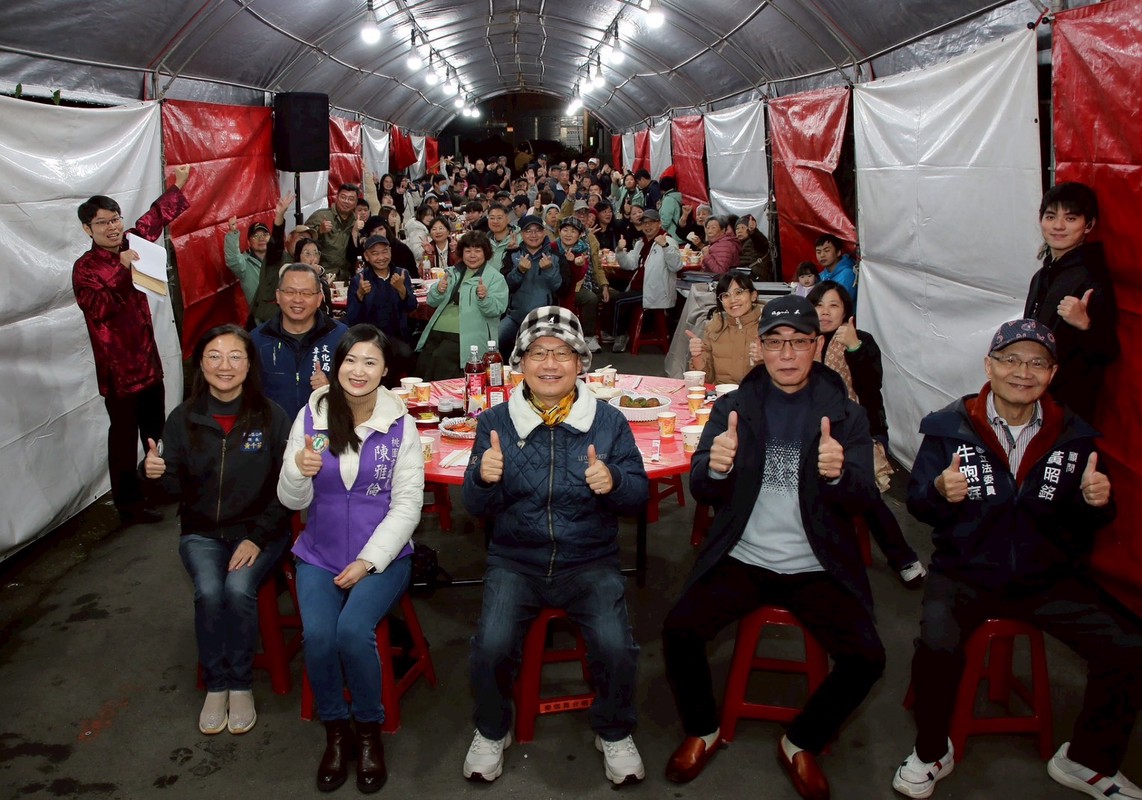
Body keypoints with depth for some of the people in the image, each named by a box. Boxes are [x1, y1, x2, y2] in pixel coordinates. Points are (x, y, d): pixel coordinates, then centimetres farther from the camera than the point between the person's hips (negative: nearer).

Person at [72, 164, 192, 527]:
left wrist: (177, 186, 29)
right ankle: (128, 505, 10)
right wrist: (122, 271, -32)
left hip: (148, 358, 7)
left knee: (155, 430, 19)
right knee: (124, 435, 0)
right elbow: (99, 307, -27)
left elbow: (155, 217, 22)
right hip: (118, 366, -7)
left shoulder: (131, 243, 5)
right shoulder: (85, 267, -12)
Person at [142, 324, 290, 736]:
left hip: (259, 531, -2)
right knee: (208, 592, -25)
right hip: (202, 532, 2)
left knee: (239, 589, -27)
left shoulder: (271, 416, -7)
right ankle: (215, 685, -3)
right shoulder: (183, 419, 0)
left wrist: (258, 537, -16)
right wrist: (155, 474, -22)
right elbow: (176, 487, 0)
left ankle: (241, 686, -6)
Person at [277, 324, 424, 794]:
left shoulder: (400, 425, -5)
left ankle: (370, 730, 1)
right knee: (318, 636, -23)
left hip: (382, 556, -2)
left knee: (353, 631, -26)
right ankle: (335, 731, 5)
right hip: (320, 555, 2)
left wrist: (367, 562, -14)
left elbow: (407, 505, -5)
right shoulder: (311, 416, 0)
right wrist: (300, 470, -21)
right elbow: (291, 501, 1)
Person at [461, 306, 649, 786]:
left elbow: (639, 495, 0)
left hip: (590, 561, 0)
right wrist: (484, 479, -21)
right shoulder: (496, 422, 1)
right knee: (491, 645, -21)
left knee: (615, 645, -22)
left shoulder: (608, 422, 0)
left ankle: (614, 733, 10)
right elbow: (477, 508, 1)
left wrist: (614, 480, -22)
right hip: (515, 560, 1)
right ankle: (491, 732, 12)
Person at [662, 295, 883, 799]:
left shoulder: (846, 416, 3)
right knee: (678, 631, -21)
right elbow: (702, 491, -3)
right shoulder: (733, 407, 3)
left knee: (866, 658, -19)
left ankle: (801, 743, 11)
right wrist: (715, 469, -28)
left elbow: (864, 500, -5)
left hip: (817, 567, 0)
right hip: (743, 559, 0)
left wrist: (840, 474, -29)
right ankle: (702, 731, 10)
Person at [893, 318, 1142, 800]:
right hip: (966, 574, -3)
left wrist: (1096, 502, -14)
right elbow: (918, 505, -4)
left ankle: (1086, 761, 14)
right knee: (936, 643, -29)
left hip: (1049, 577, 3)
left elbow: (1086, 526, 9)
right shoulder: (950, 428, -5)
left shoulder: (1073, 436, 3)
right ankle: (932, 753, 1)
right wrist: (941, 492, -26)